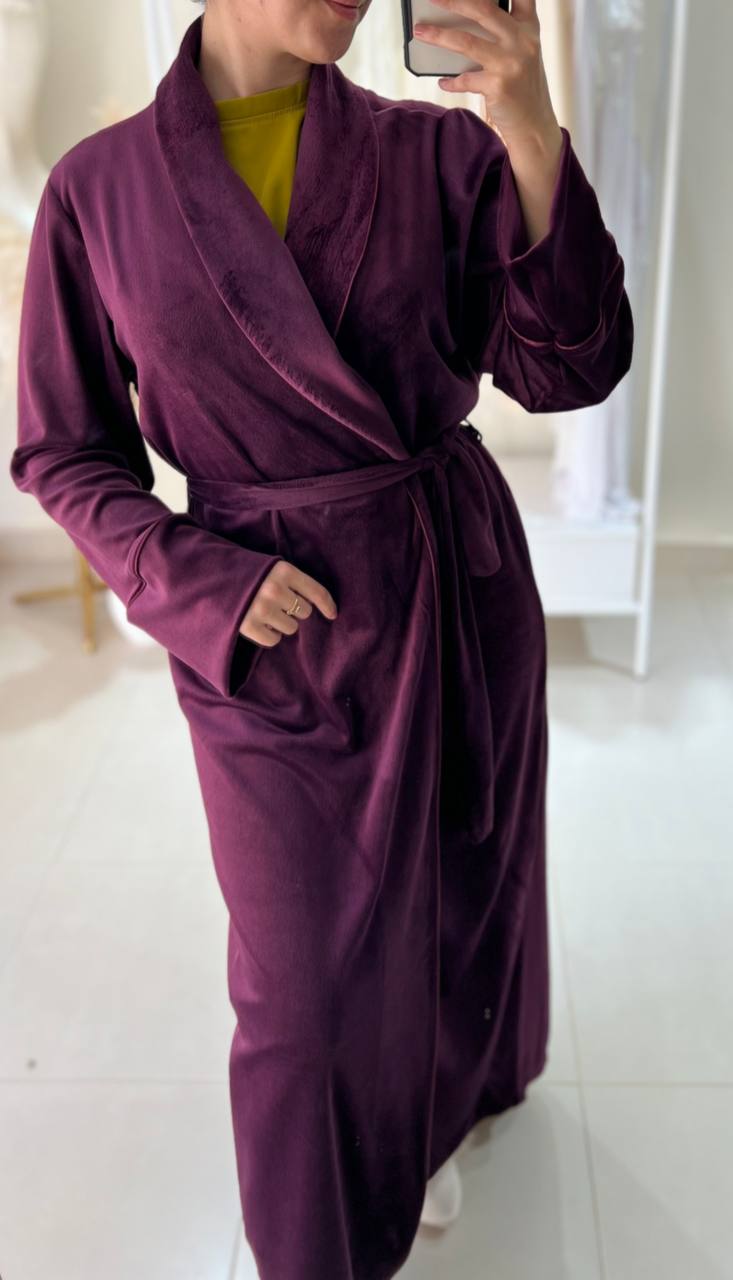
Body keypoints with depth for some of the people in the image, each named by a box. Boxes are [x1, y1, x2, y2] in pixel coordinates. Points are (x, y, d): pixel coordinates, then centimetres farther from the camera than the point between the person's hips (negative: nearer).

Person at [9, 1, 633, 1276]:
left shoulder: (435, 153, -4)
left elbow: (568, 370, -10)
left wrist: (535, 147, -23)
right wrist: (200, 583, -14)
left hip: (460, 588, 3)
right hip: (268, 632, -2)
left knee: (469, 873, 22)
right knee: (302, 977, 7)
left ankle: (467, 1075, 58)